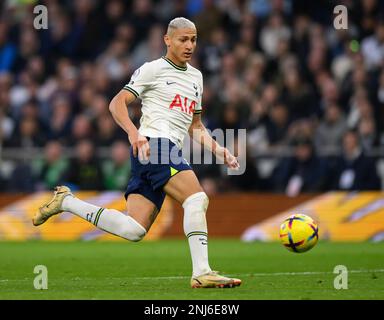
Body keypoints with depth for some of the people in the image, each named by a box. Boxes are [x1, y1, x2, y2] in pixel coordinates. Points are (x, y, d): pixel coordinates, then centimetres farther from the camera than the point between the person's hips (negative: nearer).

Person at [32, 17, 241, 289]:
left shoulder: (196, 76, 24)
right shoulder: (153, 69, 1)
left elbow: (195, 127, 30)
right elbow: (117, 103, -5)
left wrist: (218, 150, 15)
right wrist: (134, 133, -22)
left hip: (171, 150, 8)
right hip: (154, 143, -8)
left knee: (134, 230, -3)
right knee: (197, 198, -23)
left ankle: (67, 201, 11)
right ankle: (202, 273, -24)